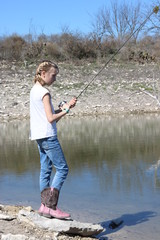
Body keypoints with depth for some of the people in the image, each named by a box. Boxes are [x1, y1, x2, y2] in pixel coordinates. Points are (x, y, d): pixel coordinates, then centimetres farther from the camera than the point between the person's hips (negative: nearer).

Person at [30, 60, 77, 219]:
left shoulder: (34, 90, 14)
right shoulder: (44, 93, -14)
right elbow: (51, 118, -18)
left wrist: (62, 108, 7)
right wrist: (66, 110, -6)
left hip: (39, 136, 10)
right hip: (48, 136, -10)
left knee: (45, 170, 10)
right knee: (62, 169, -6)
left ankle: (44, 206, 11)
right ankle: (50, 206, -8)